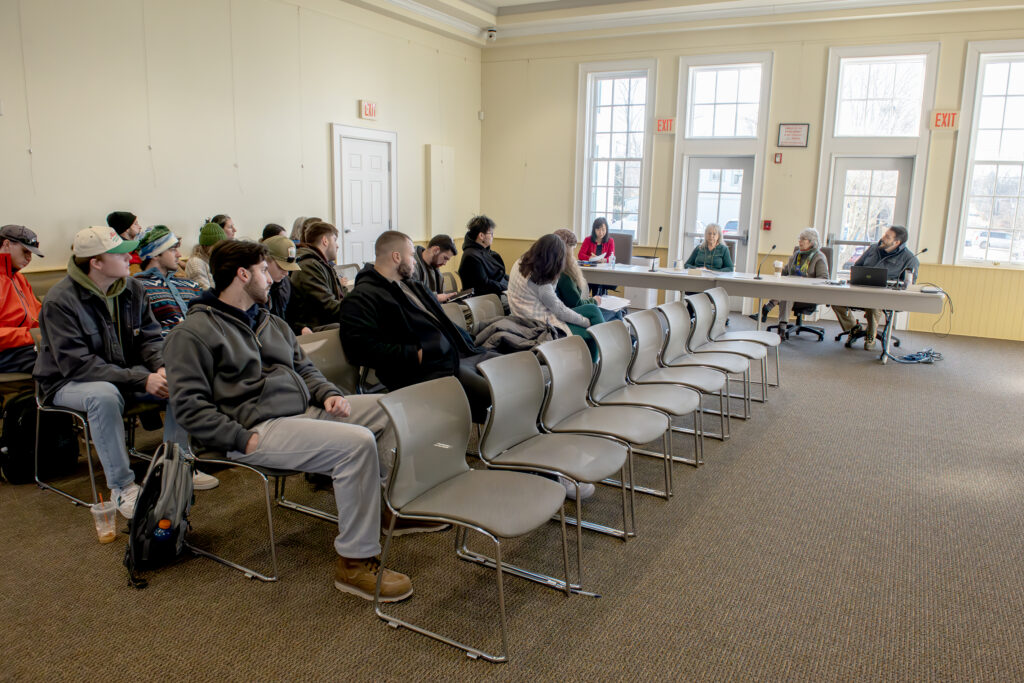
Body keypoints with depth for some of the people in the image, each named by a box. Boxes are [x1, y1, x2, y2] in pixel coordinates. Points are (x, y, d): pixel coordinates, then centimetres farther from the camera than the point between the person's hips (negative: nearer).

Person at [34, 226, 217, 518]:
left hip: (125, 372, 6)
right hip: (69, 382, -6)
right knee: (105, 395, -39)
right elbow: (76, 364, -27)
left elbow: (150, 337, 3)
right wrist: (141, 381, -33)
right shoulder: (60, 301, -20)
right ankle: (121, 486, -25)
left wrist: (162, 367, -21)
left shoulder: (132, 288, -1)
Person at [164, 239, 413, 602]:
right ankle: (354, 563, -21)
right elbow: (189, 405, -10)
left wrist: (328, 394, 2)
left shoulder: (271, 322, 22)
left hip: (306, 409, 9)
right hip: (260, 427, -8)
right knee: (357, 443, -30)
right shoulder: (192, 333, -3)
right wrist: (245, 439, -18)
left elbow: (304, 368, 24)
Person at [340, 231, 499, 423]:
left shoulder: (413, 286, 23)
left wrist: (470, 348, 16)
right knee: (492, 395, -27)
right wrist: (416, 355, -19)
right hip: (428, 371, -10)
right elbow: (361, 348, -19)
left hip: (460, 356, 10)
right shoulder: (361, 298, -7)